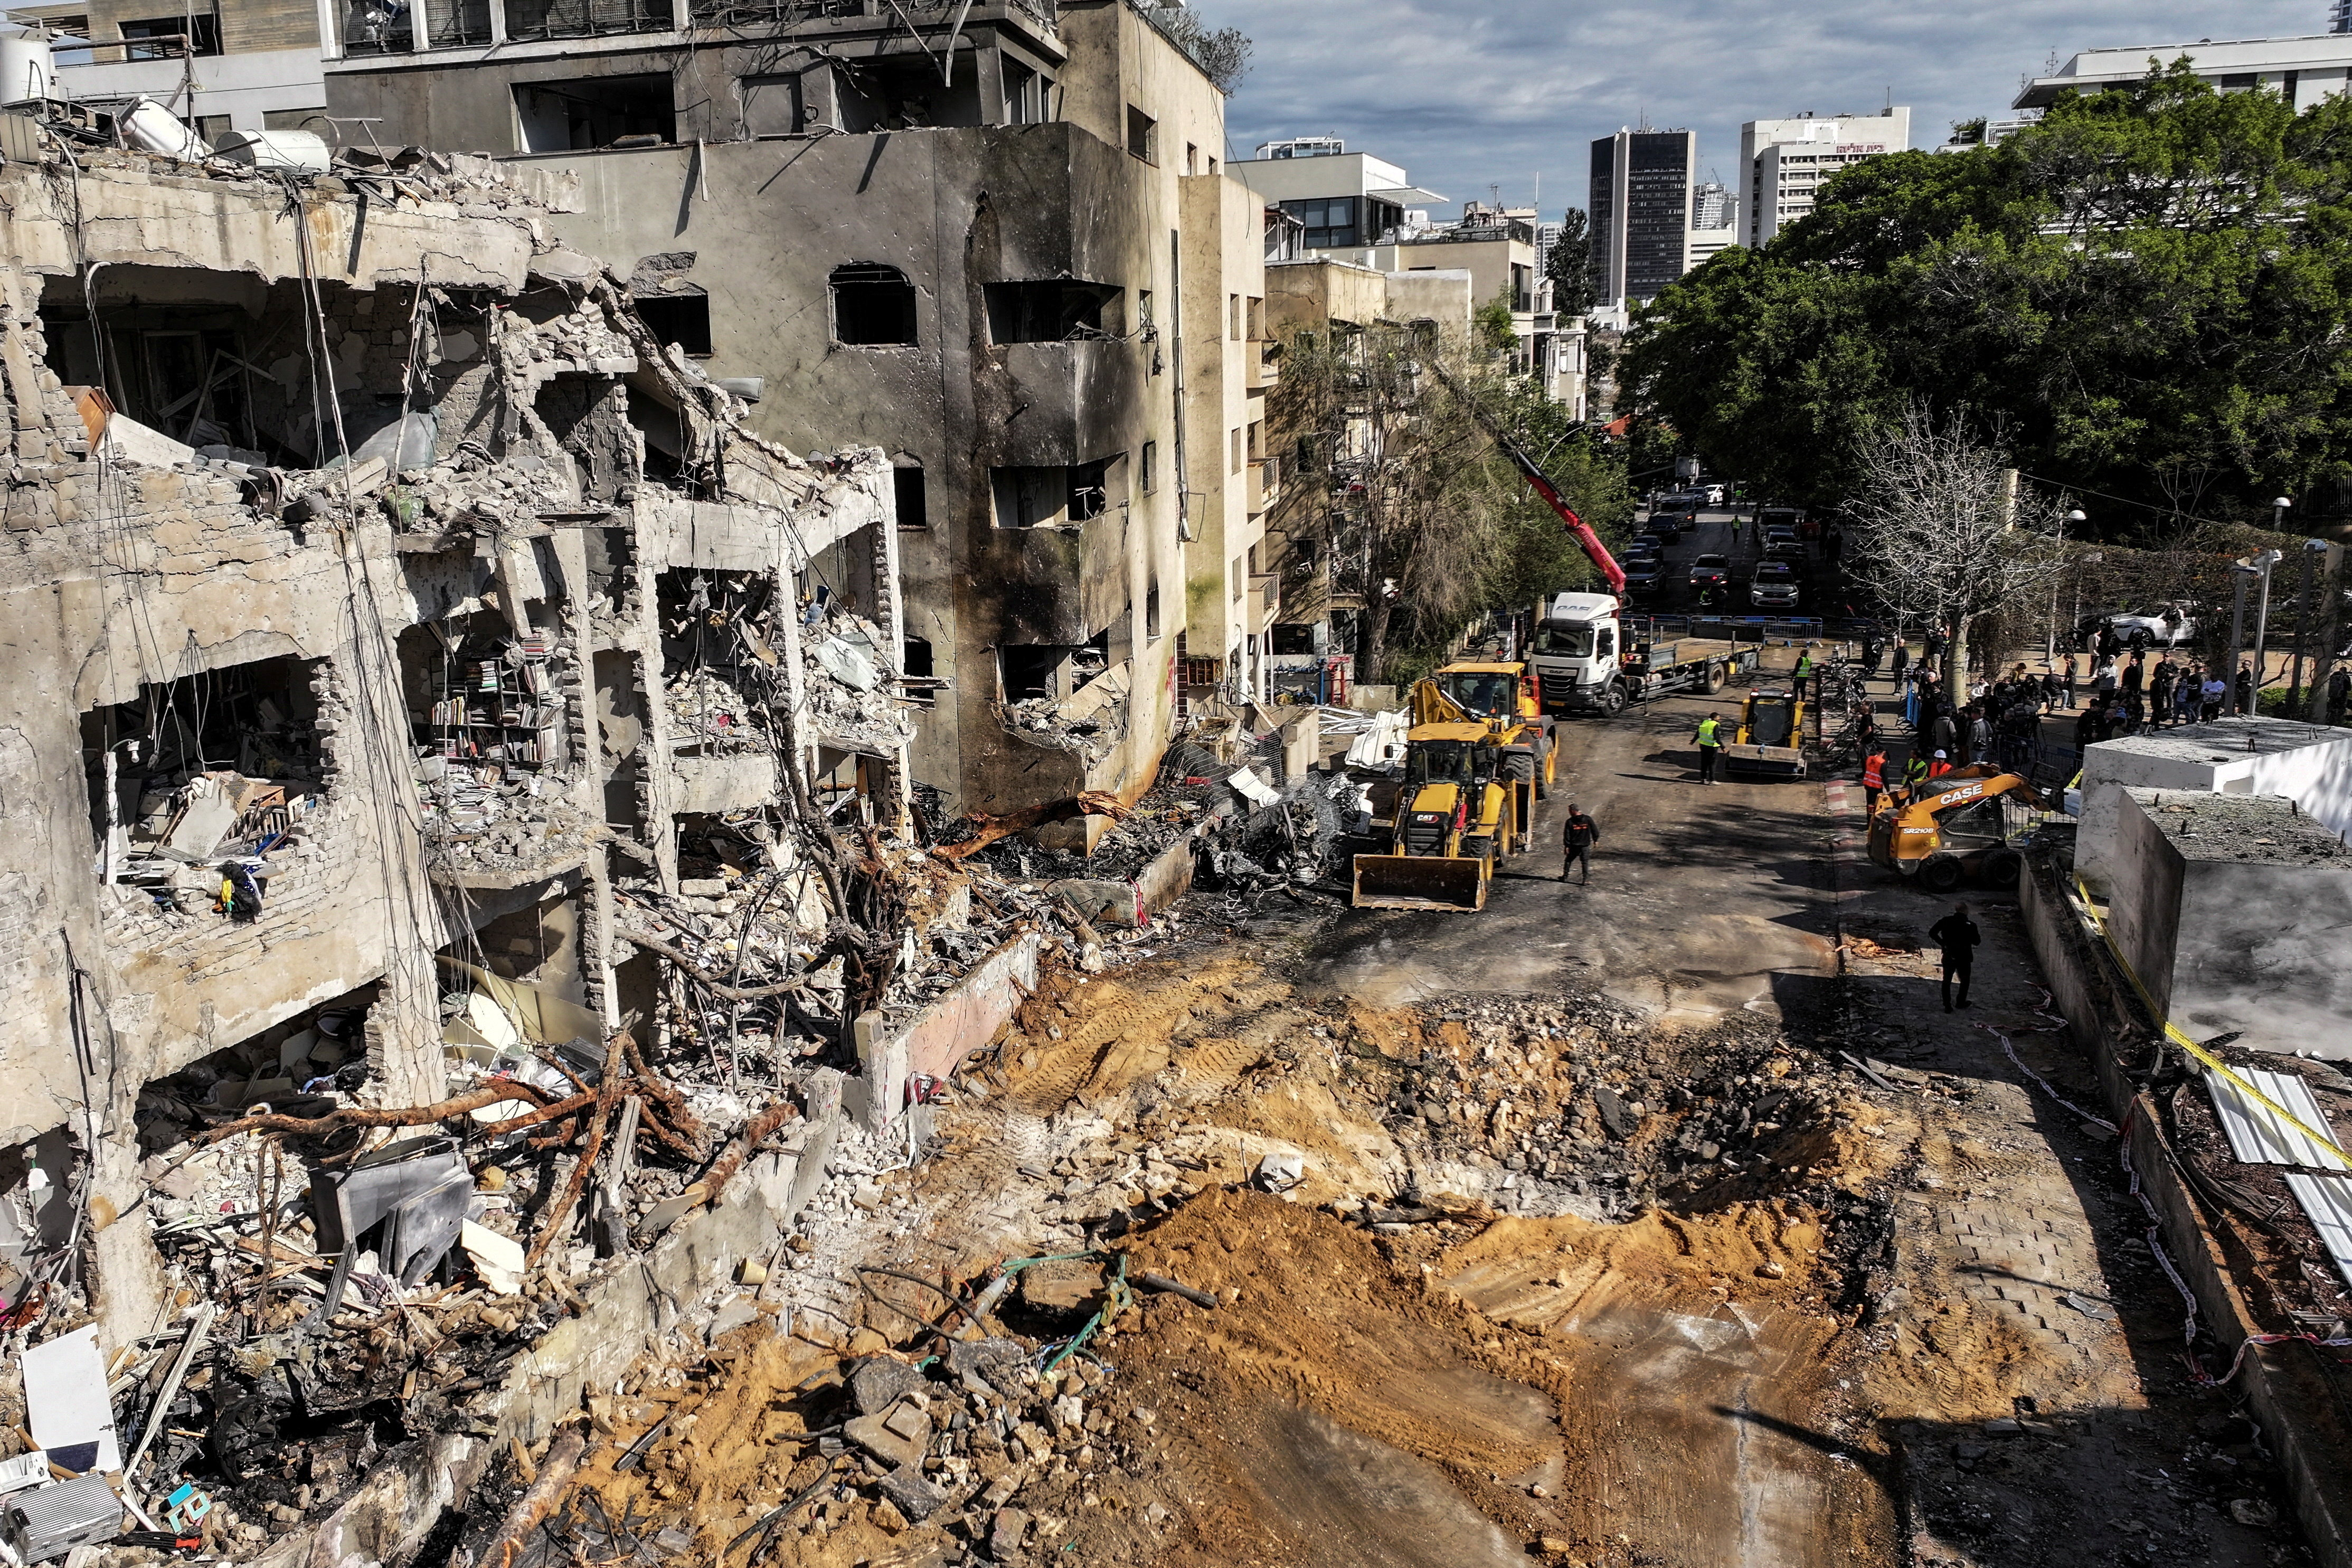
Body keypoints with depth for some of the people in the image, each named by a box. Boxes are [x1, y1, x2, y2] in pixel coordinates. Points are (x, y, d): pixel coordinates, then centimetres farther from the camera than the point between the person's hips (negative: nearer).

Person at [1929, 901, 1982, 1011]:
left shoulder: (1946, 921, -8)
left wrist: (1942, 943, -1)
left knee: (1947, 981, 11)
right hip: (1964, 958, -1)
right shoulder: (1971, 925, -13)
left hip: (1948, 956, 1)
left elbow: (1932, 932, -10)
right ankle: (1961, 1002, 29)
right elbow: (1976, 942, -7)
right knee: (1964, 981, 21)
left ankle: (1947, 1006, 10)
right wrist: (1979, 935, 13)